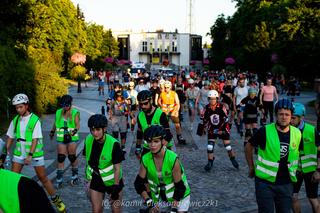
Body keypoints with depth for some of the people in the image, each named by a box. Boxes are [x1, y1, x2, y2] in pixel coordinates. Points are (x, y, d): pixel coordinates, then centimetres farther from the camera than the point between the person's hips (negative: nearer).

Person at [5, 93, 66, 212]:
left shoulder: (35, 120, -13)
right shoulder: (15, 120, 1)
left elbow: (35, 139, -17)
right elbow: (10, 138, 9)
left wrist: (30, 155, -24)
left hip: (35, 153, -4)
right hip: (19, 153, 4)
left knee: (43, 178, 2)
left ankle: (56, 200, 16)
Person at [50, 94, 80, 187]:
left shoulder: (75, 113, -2)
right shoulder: (58, 112, 9)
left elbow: (77, 124, -8)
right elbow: (55, 123, 23)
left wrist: (75, 130, -27)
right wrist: (52, 132, 28)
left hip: (72, 138, -3)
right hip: (61, 138, 3)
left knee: (72, 157, 2)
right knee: (60, 158, -2)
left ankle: (75, 175, 21)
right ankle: (59, 178, 1)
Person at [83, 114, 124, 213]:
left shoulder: (113, 144, -24)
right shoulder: (88, 140, -10)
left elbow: (117, 168, -18)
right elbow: (88, 161, 4)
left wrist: (116, 189, -15)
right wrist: (88, 180, 8)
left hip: (112, 181, -3)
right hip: (96, 180, 4)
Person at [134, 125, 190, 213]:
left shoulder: (173, 160, -29)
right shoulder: (145, 160, -18)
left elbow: (180, 187, -22)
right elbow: (139, 183, -8)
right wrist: (149, 202, -17)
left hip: (179, 197, -3)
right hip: (159, 198, 3)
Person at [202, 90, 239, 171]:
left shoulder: (221, 107, -16)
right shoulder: (207, 108, -8)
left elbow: (225, 119, -14)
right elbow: (205, 120, 4)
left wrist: (221, 130, -19)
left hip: (222, 129, -2)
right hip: (212, 129, 2)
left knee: (228, 146, 0)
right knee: (210, 146, -8)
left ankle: (233, 159, 26)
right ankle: (210, 163, 8)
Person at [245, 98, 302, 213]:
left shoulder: (297, 134, -2)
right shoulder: (265, 131, -15)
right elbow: (249, 146, -2)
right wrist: (251, 167, 3)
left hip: (286, 183, 4)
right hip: (265, 182, -4)